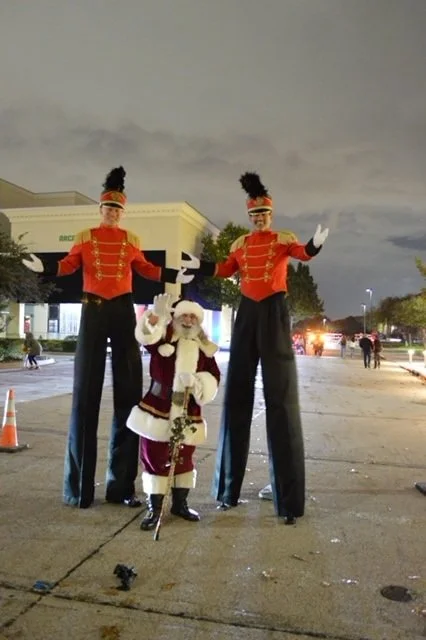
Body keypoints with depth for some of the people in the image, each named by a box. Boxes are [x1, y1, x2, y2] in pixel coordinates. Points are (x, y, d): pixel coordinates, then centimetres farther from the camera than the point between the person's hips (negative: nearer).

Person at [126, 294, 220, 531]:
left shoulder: (205, 349, 6)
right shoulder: (163, 336, -1)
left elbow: (212, 379, 0)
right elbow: (146, 335, -23)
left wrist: (196, 380, -21)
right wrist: (156, 315, -43)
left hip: (188, 414, 3)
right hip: (157, 408, -3)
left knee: (184, 459, 15)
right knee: (155, 458, 4)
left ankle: (180, 503, 32)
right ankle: (154, 508, 17)